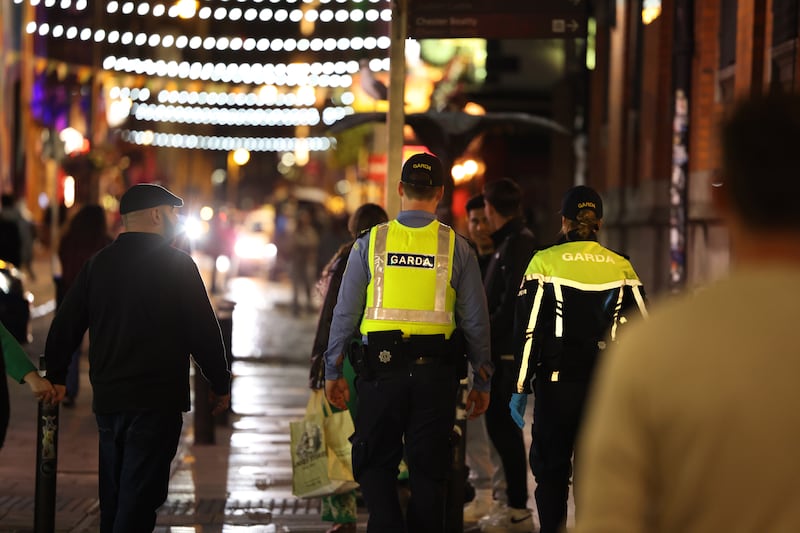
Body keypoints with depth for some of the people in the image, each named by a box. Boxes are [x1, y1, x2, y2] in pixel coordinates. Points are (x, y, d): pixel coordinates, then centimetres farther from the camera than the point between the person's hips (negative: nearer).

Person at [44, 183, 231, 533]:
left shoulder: (98, 264, 8)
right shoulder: (176, 265, -7)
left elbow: (65, 326, 10)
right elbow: (203, 331, -8)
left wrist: (56, 377, 21)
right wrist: (220, 385, 3)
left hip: (107, 399, 6)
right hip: (156, 400, -6)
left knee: (113, 497, 16)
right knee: (139, 498, -5)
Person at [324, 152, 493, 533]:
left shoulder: (370, 243, 1)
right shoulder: (457, 248, 1)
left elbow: (345, 313, 3)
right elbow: (475, 320, 3)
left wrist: (333, 371, 11)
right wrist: (481, 381, 12)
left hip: (381, 370, 0)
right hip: (436, 373, 0)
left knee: (375, 462, 11)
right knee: (429, 468, 9)